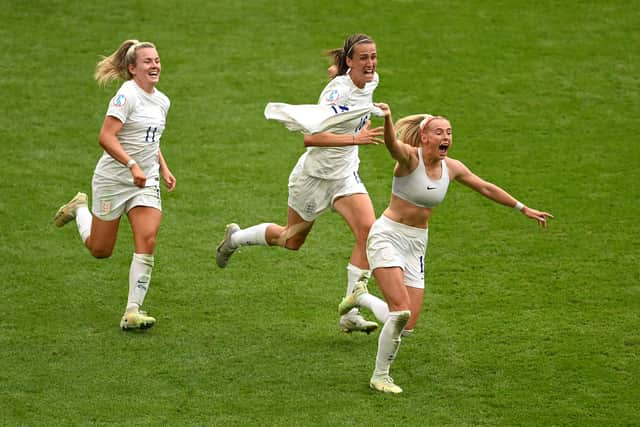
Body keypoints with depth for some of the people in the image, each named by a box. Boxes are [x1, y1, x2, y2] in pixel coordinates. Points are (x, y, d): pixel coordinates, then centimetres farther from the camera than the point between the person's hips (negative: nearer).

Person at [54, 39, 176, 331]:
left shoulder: (162, 101, 9)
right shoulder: (127, 95, -17)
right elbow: (106, 137, -24)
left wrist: (163, 169, 14)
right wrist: (132, 165, -33)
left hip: (146, 183, 6)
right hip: (113, 180, -6)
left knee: (147, 242, -15)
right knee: (100, 250, 8)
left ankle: (133, 312, -11)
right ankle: (80, 209, 41)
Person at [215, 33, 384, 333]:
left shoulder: (371, 82, -3)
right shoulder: (338, 91, -28)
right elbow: (310, 137, -37)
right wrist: (354, 138, -43)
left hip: (345, 175, 6)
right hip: (314, 175, -6)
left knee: (368, 230, -17)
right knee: (292, 240, 14)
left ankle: (350, 314, -12)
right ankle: (235, 237, 45)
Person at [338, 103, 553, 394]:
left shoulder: (452, 167, 3)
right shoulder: (410, 157, -15)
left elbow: (487, 188, 17)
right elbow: (392, 144, -38)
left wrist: (523, 209, 22)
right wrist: (387, 120, -61)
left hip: (416, 245, 6)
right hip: (388, 237, -6)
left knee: (406, 327, -2)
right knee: (401, 312, -21)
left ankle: (362, 297, 28)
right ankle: (380, 377, 0)